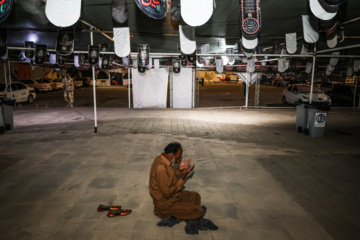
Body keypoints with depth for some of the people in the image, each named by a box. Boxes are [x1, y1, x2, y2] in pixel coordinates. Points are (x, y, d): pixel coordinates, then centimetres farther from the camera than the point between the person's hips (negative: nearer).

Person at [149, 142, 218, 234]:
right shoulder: (161, 168, -30)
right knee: (197, 211, -13)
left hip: (170, 194, 10)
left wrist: (179, 169, -2)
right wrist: (183, 178, -23)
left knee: (195, 196, 16)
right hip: (165, 202, -10)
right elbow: (167, 193, -27)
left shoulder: (161, 159, 0)